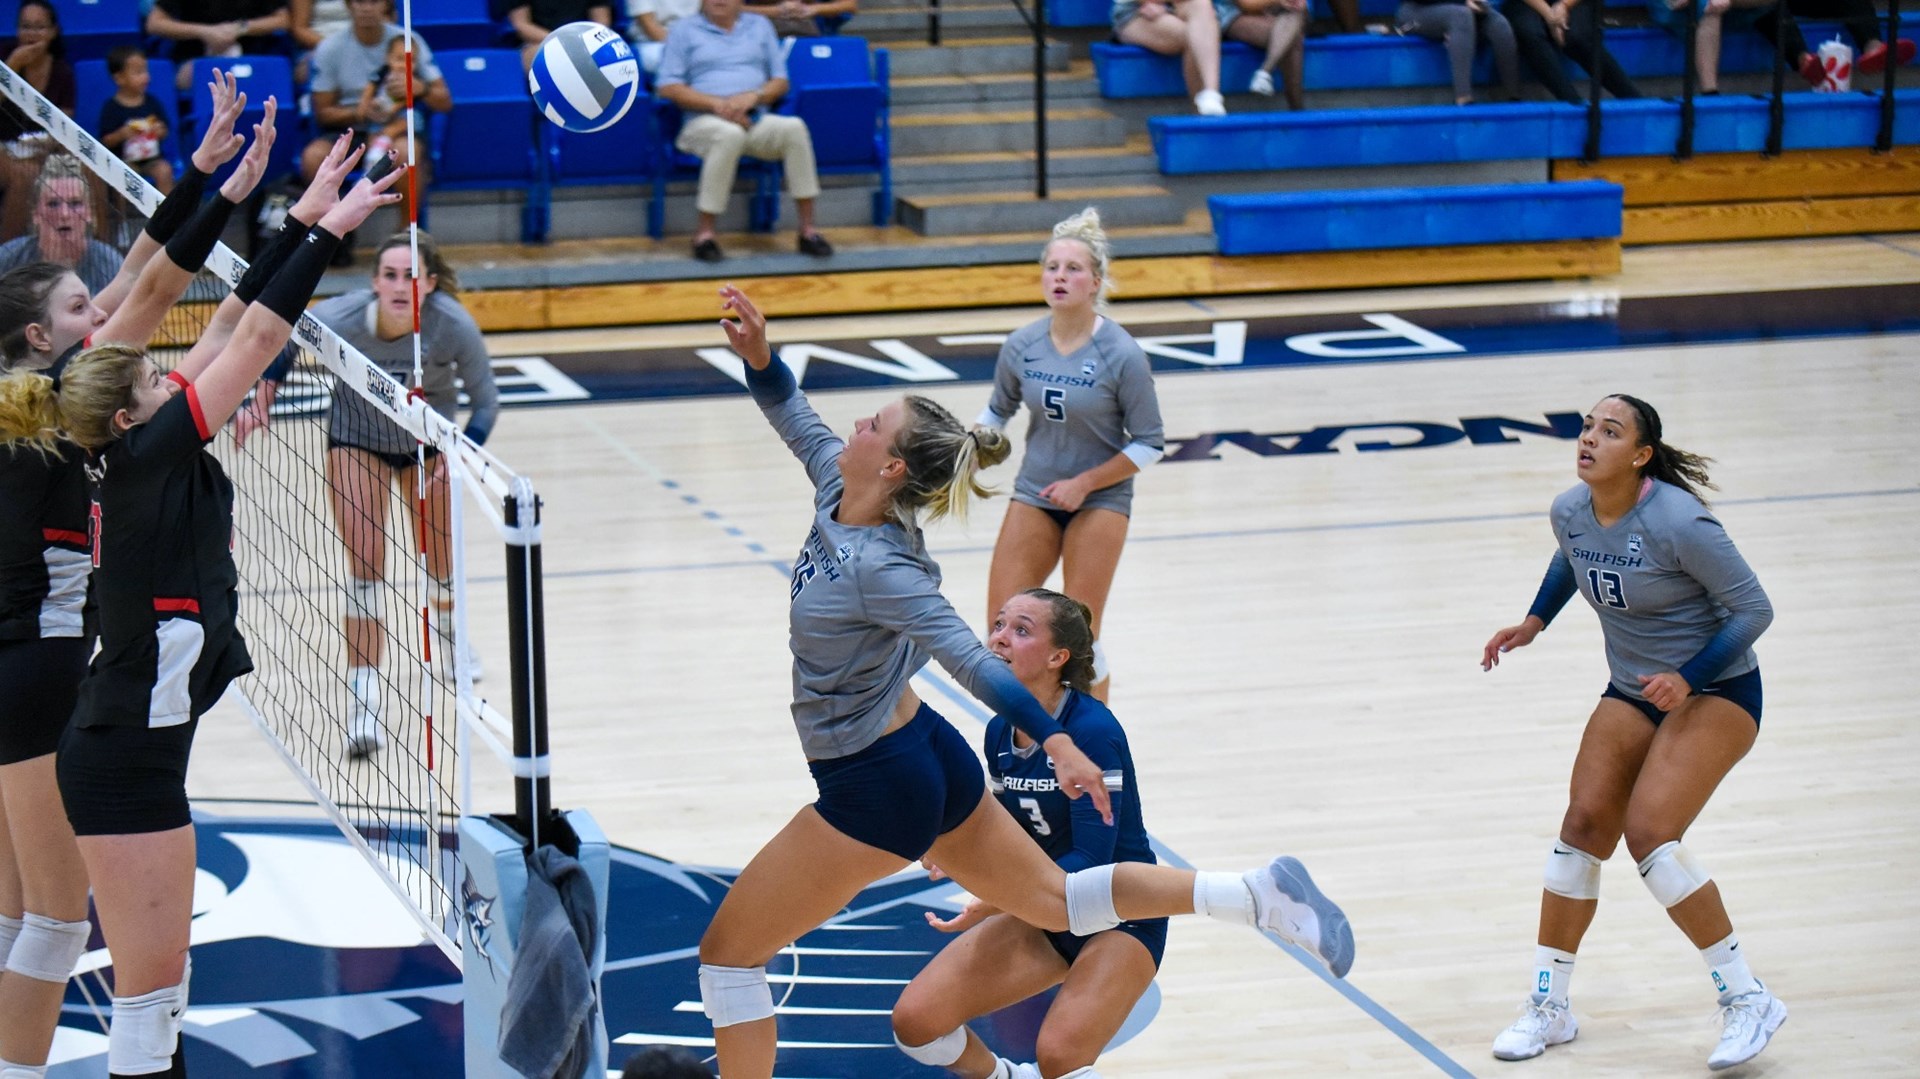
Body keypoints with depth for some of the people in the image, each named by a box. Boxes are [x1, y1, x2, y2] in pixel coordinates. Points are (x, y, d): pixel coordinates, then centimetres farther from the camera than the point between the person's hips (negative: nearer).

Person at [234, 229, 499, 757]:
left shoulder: (454, 327, -32)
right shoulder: (342, 317, -33)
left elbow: (485, 402, -18)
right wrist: (261, 402, -18)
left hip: (428, 440, 1)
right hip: (356, 438, -1)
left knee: (440, 564, 13)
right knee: (364, 565, -11)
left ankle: (449, 632, 49)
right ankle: (364, 697, -11)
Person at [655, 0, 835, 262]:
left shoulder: (759, 26, 19)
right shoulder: (684, 30, 10)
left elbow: (780, 81, 14)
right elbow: (667, 87, 1)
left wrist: (753, 96, -9)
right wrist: (717, 104, -12)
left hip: (756, 120, 3)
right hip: (705, 121, -3)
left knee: (794, 127, -30)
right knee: (729, 134, -39)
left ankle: (808, 230, -27)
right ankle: (704, 234, -33)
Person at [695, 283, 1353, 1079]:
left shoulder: (879, 567, -25)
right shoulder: (838, 493, -3)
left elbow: (974, 663, -32)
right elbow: (793, 415, 11)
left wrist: (1057, 743, -39)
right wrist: (756, 353, -8)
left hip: (876, 791, -9)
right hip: (926, 755, 9)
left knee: (728, 953, 0)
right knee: (1055, 900, 17)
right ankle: (1260, 895, 11)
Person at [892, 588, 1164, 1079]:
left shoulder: (1093, 731, -23)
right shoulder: (1000, 732, -1)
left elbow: (1091, 858, -26)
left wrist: (997, 903, -34)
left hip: (1120, 918, -7)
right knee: (915, 1020, -8)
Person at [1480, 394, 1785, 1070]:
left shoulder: (1679, 523, -26)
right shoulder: (1570, 512, -5)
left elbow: (1753, 609, -18)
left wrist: (1687, 679, -27)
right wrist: (1534, 622, 8)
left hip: (1716, 691, -7)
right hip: (1632, 691, 7)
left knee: (1649, 834, -22)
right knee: (1583, 827, -4)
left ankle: (1747, 1000, -9)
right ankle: (1549, 1008, 10)